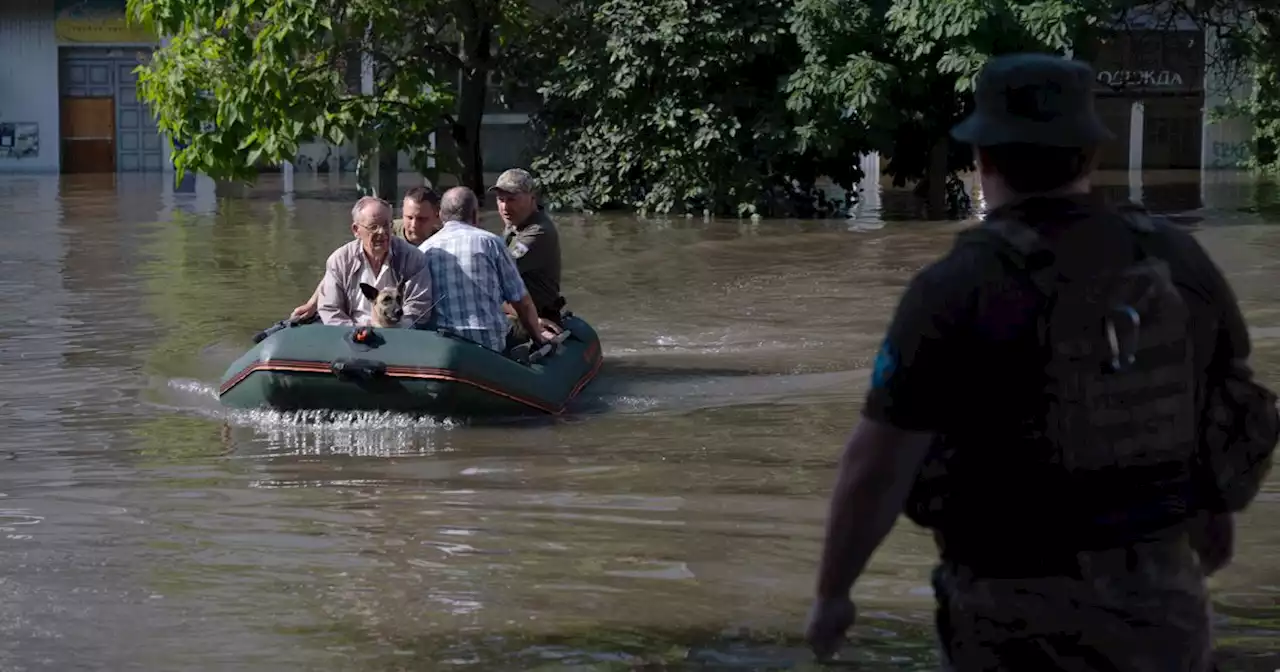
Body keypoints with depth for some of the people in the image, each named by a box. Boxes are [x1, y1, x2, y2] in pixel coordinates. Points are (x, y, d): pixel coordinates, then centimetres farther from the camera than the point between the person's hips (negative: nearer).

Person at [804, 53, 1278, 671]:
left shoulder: (957, 289, -17)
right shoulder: (1177, 260, -2)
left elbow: (876, 466, -15)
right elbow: (1230, 407, 11)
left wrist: (830, 594, -1)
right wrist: (1216, 516, 30)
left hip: (1018, 607, -4)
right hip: (1154, 592, 4)